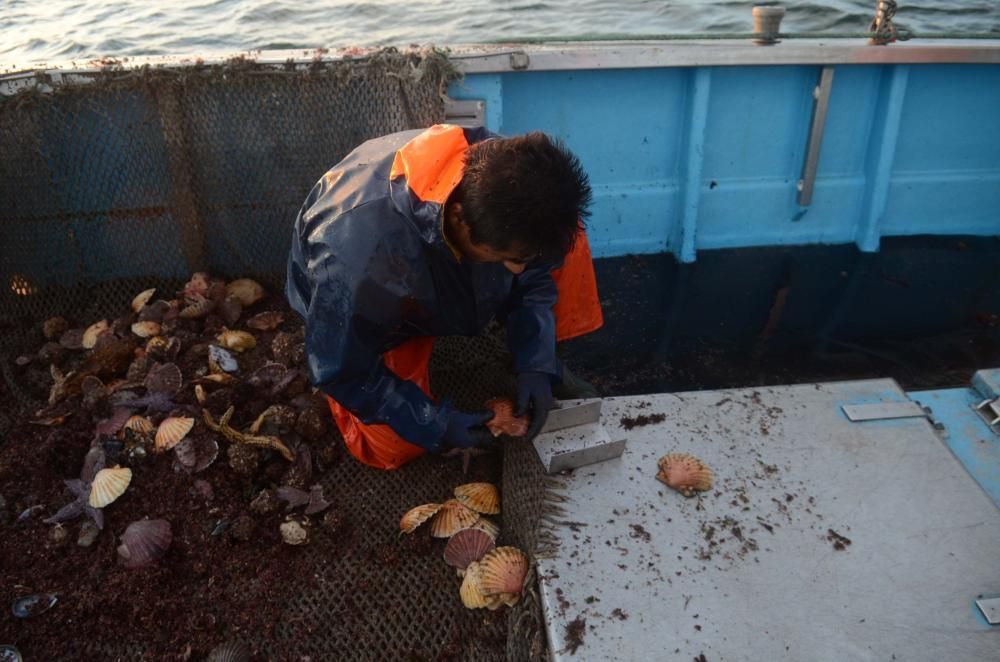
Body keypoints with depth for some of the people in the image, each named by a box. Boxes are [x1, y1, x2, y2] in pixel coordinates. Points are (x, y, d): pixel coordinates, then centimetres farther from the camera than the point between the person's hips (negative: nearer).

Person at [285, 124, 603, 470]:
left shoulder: (501, 177, -31)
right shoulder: (358, 260, -45)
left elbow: (535, 273, -11)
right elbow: (340, 372, -26)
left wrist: (536, 363, -21)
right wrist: (436, 424, -24)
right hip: (366, 302, -3)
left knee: (567, 239, -15)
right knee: (392, 448, -12)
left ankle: (546, 359, 5)